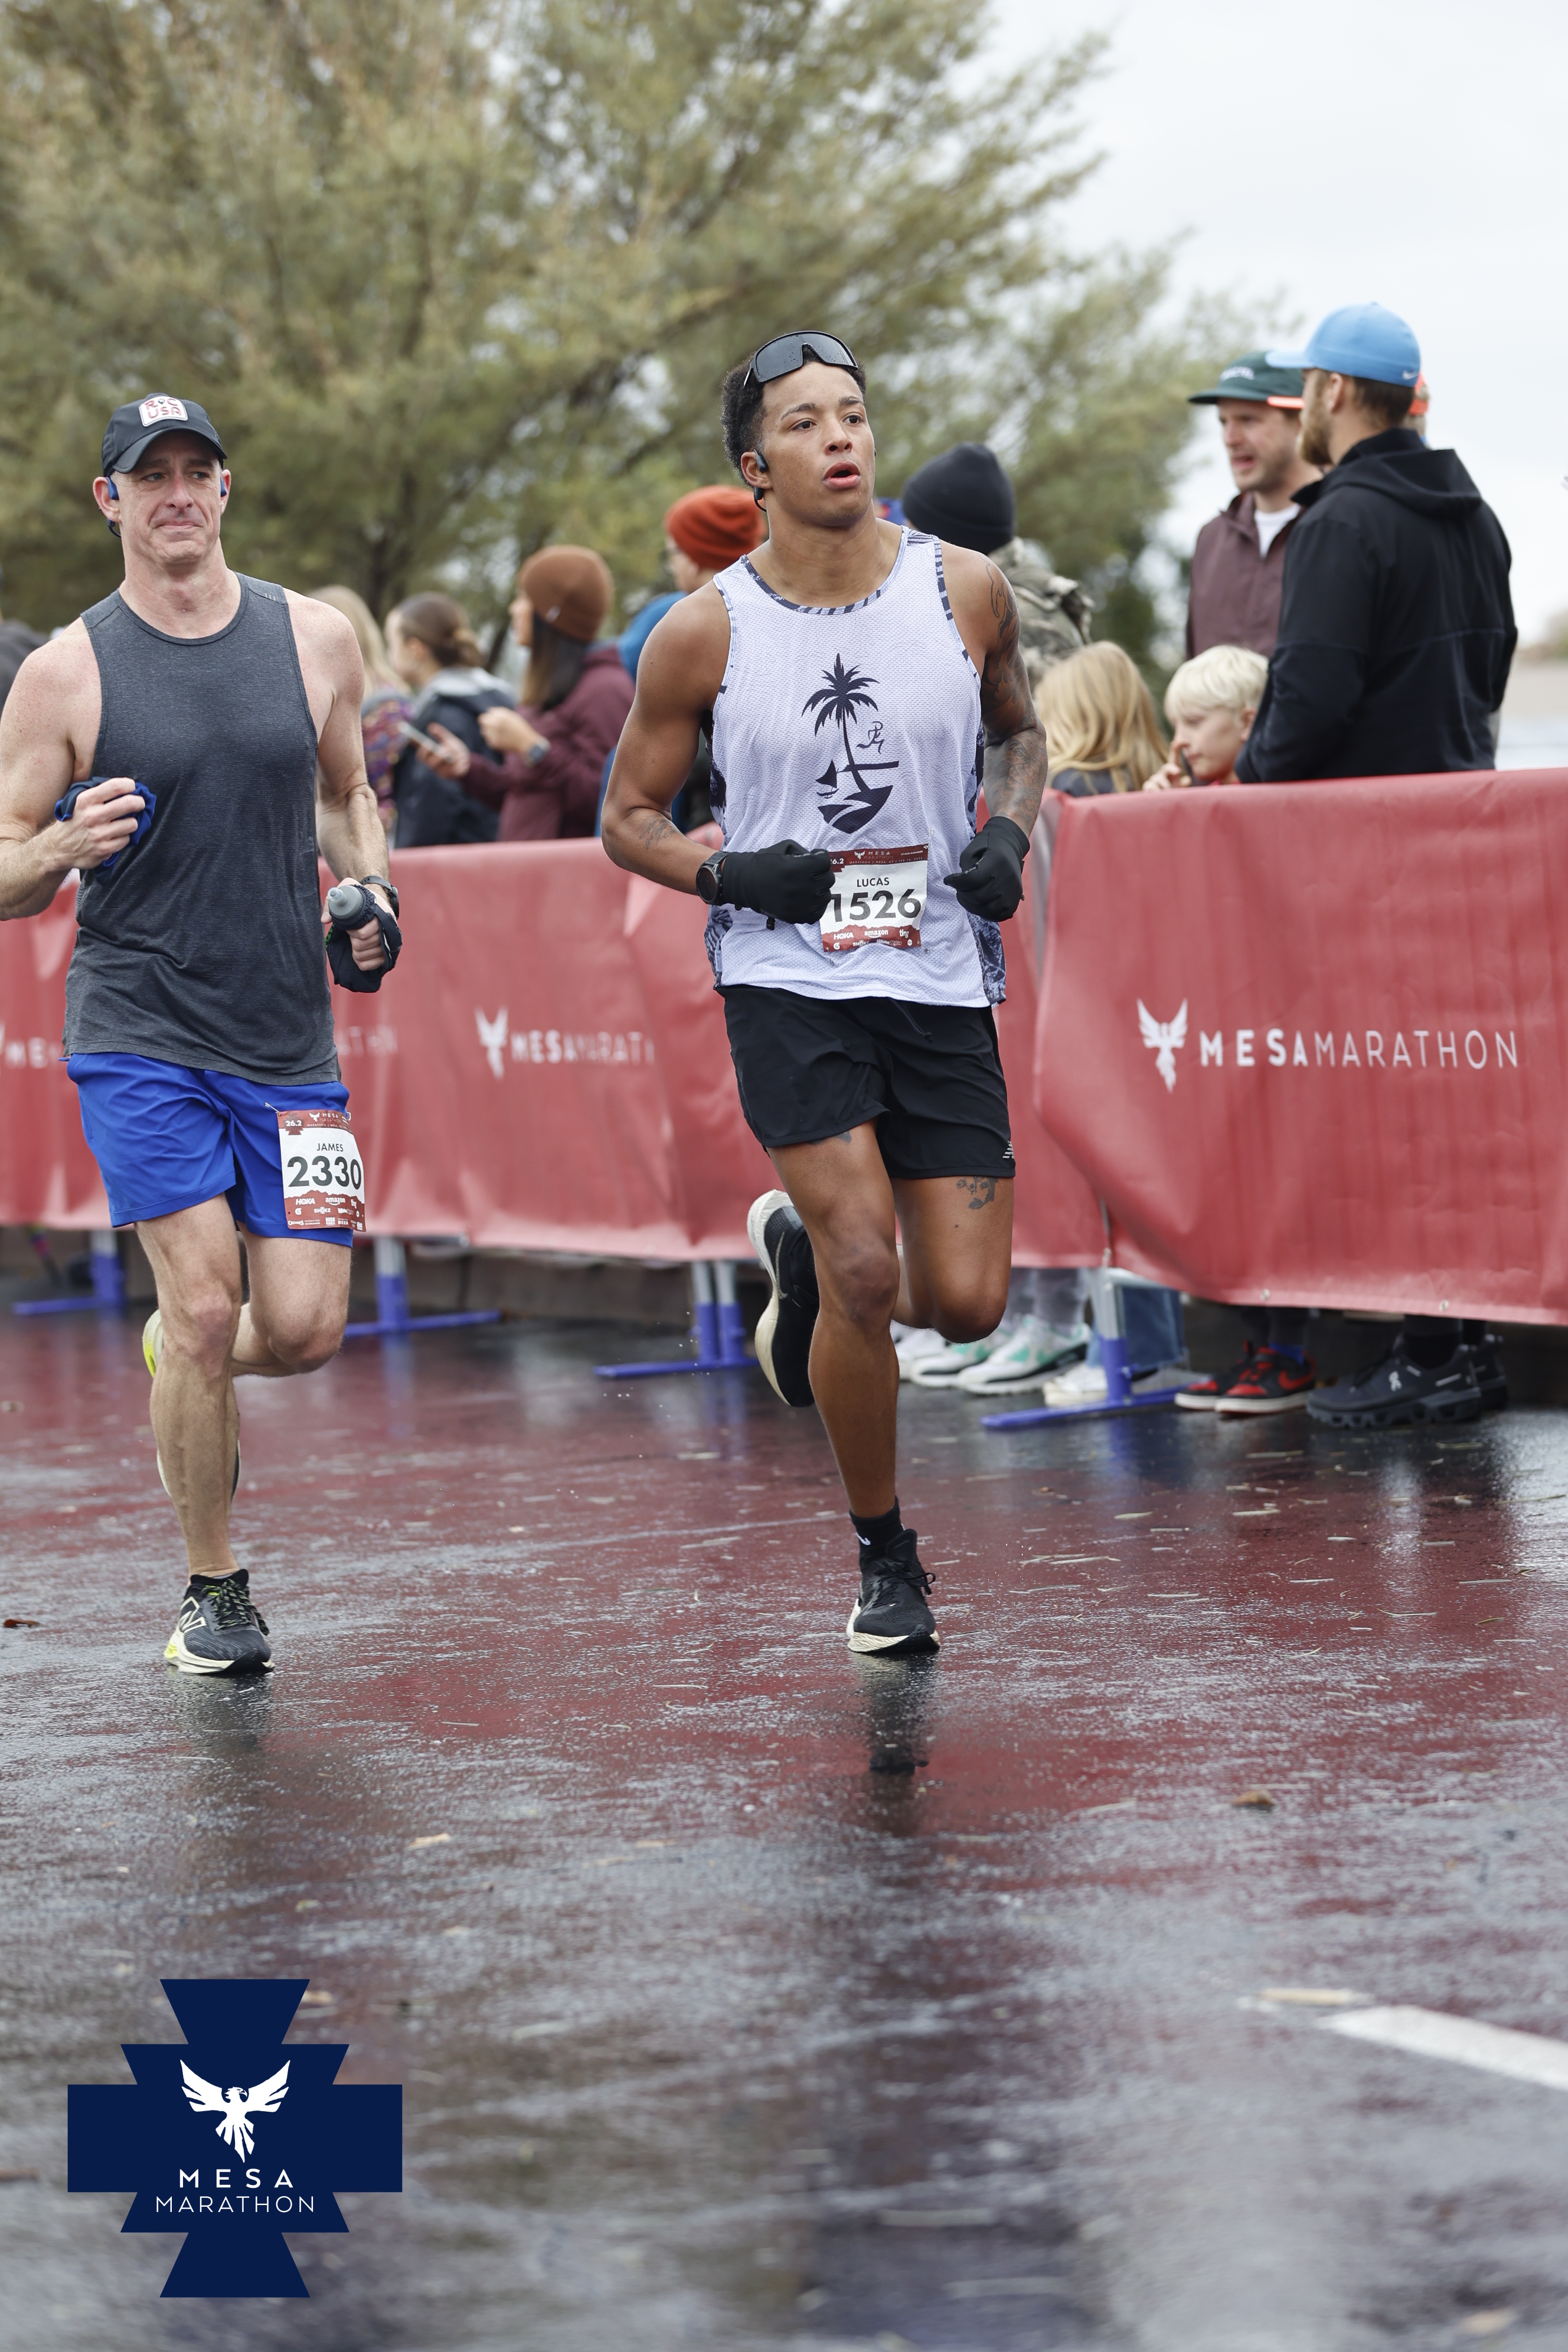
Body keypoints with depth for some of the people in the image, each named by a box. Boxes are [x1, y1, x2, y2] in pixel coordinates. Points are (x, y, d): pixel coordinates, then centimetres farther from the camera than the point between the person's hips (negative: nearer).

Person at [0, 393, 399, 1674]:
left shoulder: (315, 639, 4)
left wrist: (372, 891, 2)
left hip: (290, 1034, 3)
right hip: (139, 1028, -3)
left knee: (304, 1325, -4)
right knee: (204, 1302, -10)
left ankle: (186, 1373, 34)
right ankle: (215, 1590, 10)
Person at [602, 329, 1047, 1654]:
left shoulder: (965, 591, -1)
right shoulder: (706, 634, -6)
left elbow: (1020, 730, 17)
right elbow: (630, 818, 5)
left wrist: (1010, 835, -3)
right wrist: (730, 876, -14)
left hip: (941, 982, 3)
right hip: (788, 981, -2)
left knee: (965, 1302, -2)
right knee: (867, 1273, -15)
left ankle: (803, 1253, 33)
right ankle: (886, 1564, 6)